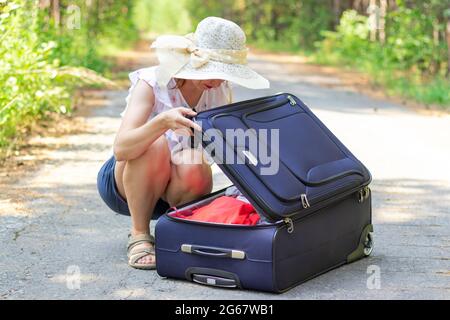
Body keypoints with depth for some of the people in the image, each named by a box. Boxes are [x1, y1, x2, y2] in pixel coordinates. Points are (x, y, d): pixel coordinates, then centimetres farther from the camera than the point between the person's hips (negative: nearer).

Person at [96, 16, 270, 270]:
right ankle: (139, 236, -19)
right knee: (156, 145, -35)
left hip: (171, 191, 3)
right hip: (124, 183, -3)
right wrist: (163, 121, -53)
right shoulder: (152, 83, -23)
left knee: (194, 169, -33)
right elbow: (121, 149, -37)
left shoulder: (221, 90, -8)